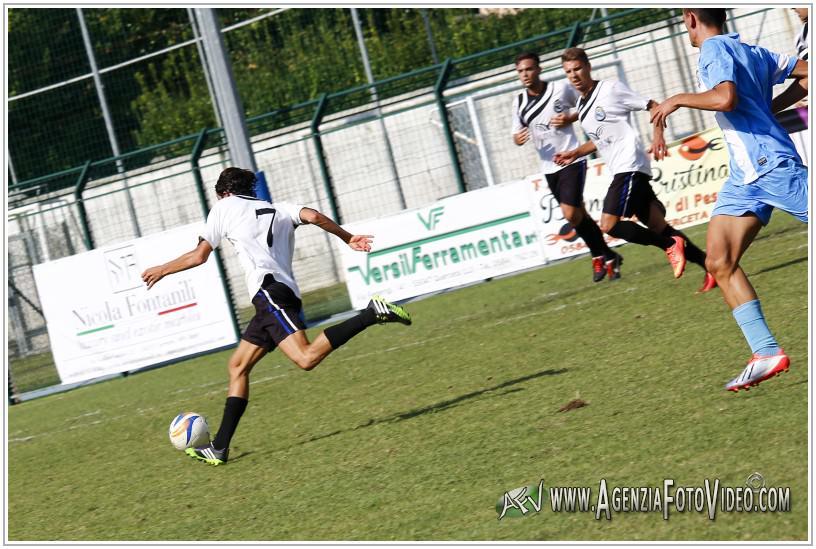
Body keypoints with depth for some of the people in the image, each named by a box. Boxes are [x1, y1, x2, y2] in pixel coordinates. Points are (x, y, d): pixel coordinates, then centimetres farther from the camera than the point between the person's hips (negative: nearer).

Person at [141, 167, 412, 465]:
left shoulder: (225, 207, 15)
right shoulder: (278, 209, 26)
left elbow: (199, 256, 16)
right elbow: (313, 216, 6)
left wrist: (161, 270, 31)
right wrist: (348, 238, 13)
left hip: (268, 289, -8)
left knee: (307, 357, -24)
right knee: (237, 367, 12)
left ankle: (372, 314, -30)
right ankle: (219, 448, 10)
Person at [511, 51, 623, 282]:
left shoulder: (561, 88, -6)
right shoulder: (519, 102, 6)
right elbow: (516, 134, 13)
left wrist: (571, 118, -12)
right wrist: (518, 139, -11)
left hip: (571, 159, -5)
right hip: (549, 166, 5)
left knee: (571, 214, -17)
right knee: (577, 214, 11)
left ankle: (601, 257, 2)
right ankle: (607, 257, 25)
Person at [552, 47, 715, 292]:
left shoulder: (611, 89, -4)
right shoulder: (582, 105, 20)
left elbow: (654, 106, -3)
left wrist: (658, 136, -18)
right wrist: (575, 153, 22)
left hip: (630, 166, -8)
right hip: (621, 171, 8)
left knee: (609, 224, -18)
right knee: (657, 226, 3)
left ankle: (671, 244, -7)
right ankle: (708, 263, 5)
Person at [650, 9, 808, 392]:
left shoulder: (714, 49, -7)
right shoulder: (750, 51, 19)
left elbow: (726, 98, -25)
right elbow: (806, 74, 20)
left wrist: (678, 99, -10)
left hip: (771, 164, -9)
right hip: (745, 175, 9)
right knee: (720, 263, 0)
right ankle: (766, 352, -7)